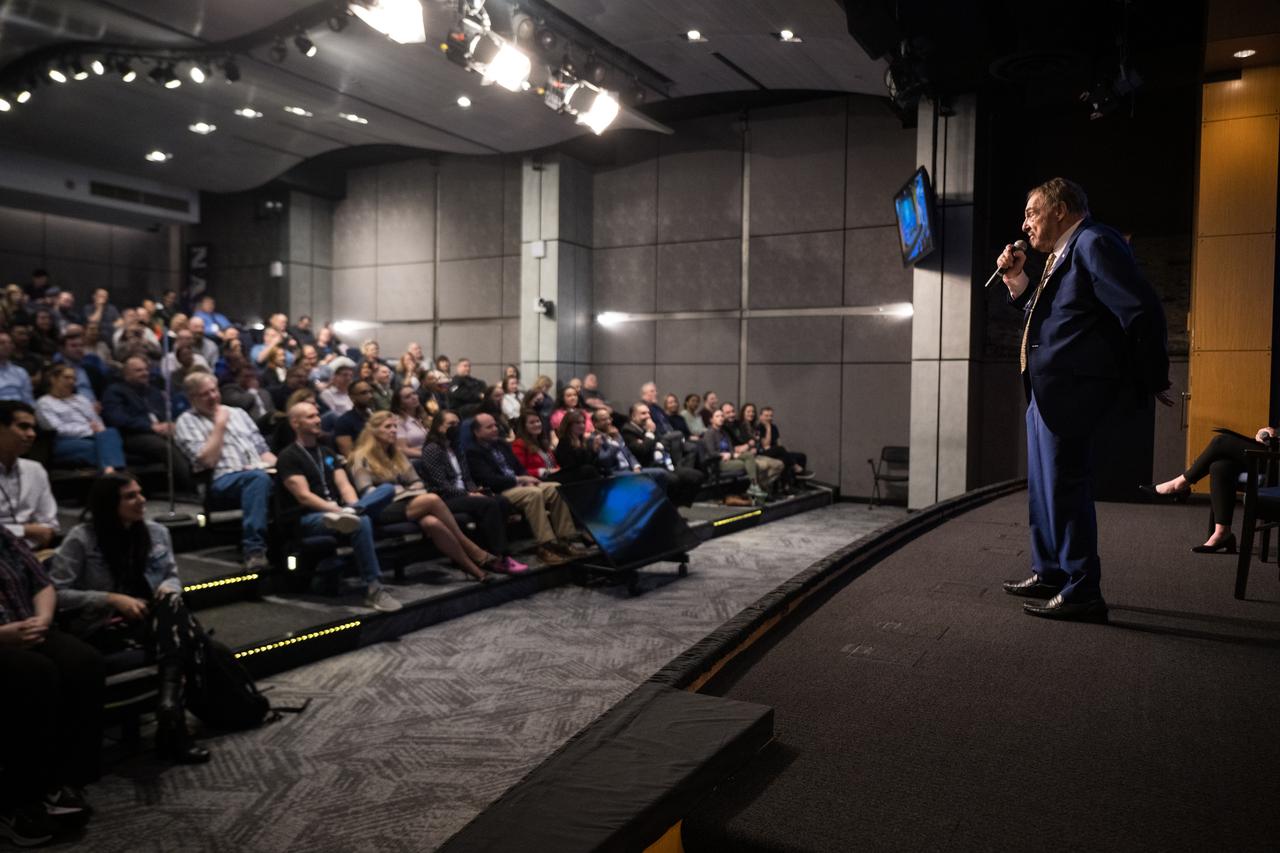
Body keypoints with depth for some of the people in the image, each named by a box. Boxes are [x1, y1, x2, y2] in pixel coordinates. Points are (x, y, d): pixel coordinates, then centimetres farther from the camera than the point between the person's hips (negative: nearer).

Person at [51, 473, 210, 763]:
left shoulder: (156, 532, 9)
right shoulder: (82, 539, -6)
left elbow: (173, 576, 16)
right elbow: (56, 593, -10)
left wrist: (169, 589, -9)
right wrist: (113, 599, -20)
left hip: (152, 619, 5)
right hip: (101, 626, -5)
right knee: (180, 631, -33)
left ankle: (170, 718, -42)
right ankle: (173, 723, -35)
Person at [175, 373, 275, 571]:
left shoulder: (237, 413, 26)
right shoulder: (187, 421, 9)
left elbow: (262, 448, 22)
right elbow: (207, 461, -5)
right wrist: (219, 425, -2)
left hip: (260, 475, 5)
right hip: (223, 482, -5)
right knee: (258, 478, -39)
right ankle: (254, 549, -42)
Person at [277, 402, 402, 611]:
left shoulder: (327, 453, 24)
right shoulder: (288, 457, 1)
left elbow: (344, 486, 11)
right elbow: (304, 497, -11)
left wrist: (353, 507, -11)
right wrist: (339, 510, -22)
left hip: (335, 511, 7)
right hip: (309, 518, -6)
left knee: (387, 489, -16)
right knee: (362, 522, -36)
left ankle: (349, 515, -42)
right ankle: (373, 589, -34)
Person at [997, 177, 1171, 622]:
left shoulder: (1095, 243, -12)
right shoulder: (1063, 255, 19)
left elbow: (1143, 311, -17)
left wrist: (1151, 381, -12)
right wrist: (1018, 283, 10)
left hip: (1070, 390, -11)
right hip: (1045, 391, 11)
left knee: (1064, 487, -7)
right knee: (1043, 486, 17)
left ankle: (1082, 593, 2)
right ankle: (1049, 573, 30)